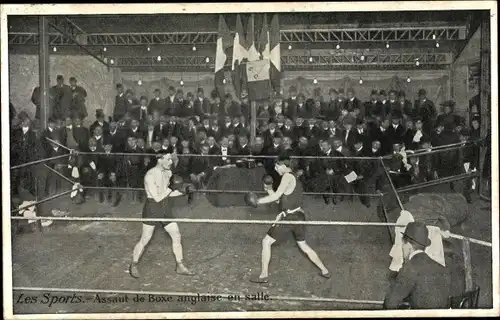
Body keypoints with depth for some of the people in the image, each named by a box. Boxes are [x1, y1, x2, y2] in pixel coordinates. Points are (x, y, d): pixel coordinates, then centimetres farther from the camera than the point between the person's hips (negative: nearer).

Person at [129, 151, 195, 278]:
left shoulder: (168, 172, 3)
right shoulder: (150, 175, -20)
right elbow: (157, 198, -21)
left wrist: (182, 192, -3)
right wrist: (171, 188, -21)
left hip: (166, 209, 7)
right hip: (152, 209, -7)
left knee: (177, 236, 7)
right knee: (144, 240, 3)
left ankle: (180, 266, 19)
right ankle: (134, 265, 23)